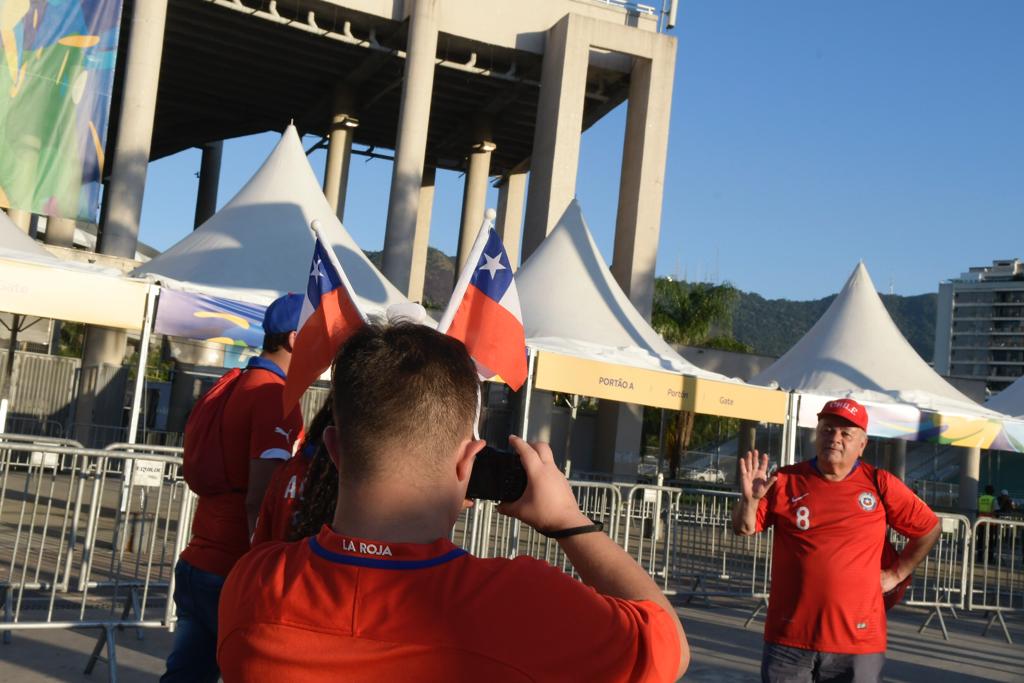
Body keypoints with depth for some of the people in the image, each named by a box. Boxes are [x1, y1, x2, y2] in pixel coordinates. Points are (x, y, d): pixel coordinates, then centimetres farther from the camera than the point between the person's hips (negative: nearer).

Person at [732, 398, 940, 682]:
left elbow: (930, 529, 9)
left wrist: (896, 573, 6)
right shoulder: (786, 481, 0)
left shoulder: (881, 485, -1)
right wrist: (750, 499, -19)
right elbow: (743, 529, 0)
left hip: (858, 642, 0)